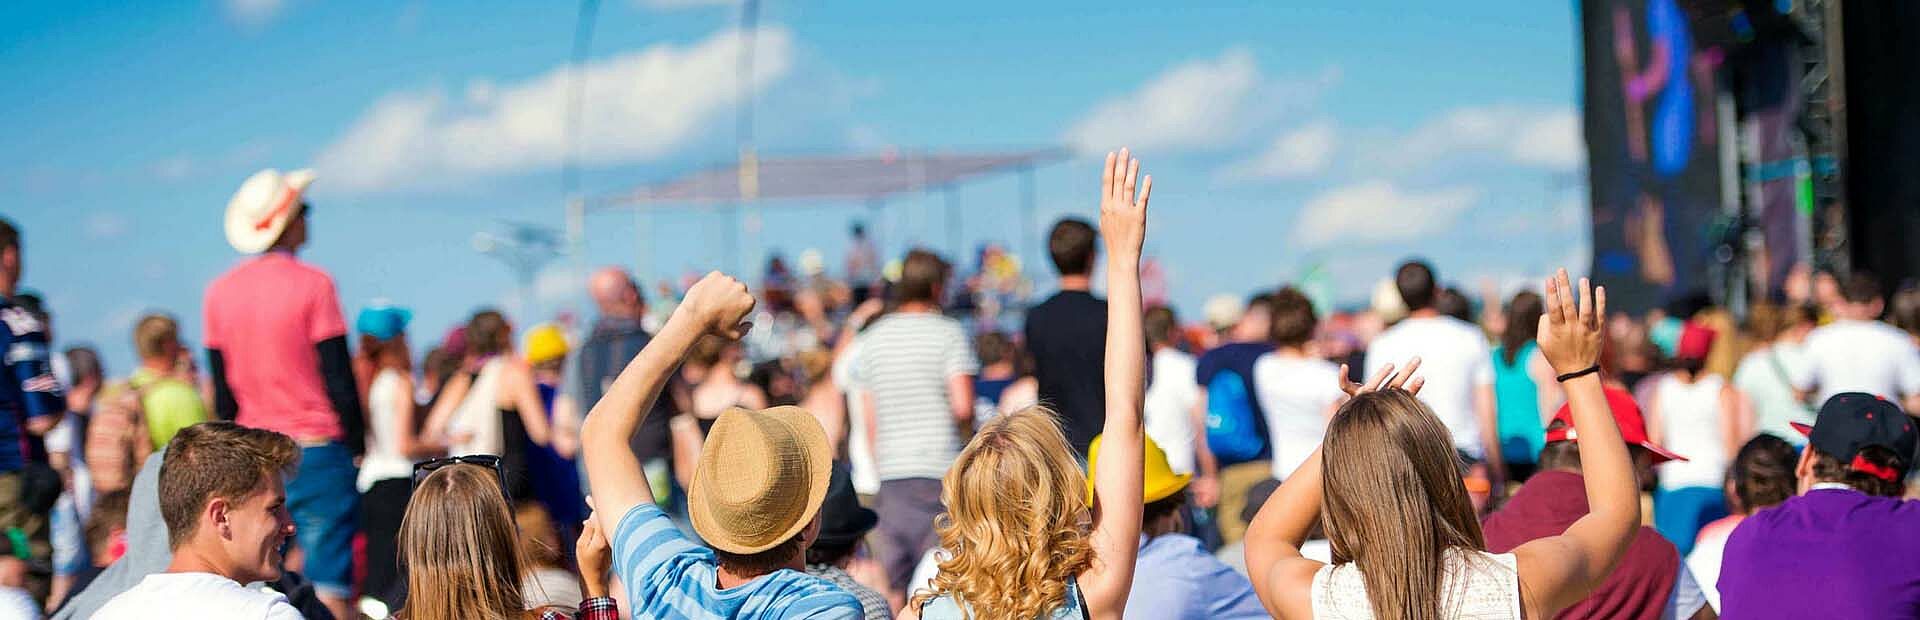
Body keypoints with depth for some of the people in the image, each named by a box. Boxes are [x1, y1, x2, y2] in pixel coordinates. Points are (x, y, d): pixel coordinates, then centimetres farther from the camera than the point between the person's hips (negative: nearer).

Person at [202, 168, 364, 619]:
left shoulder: (219, 293, 7)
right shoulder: (312, 284, -8)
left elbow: (222, 391, 12)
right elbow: (338, 375, -9)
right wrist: (358, 443, -1)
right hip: (317, 450, -5)